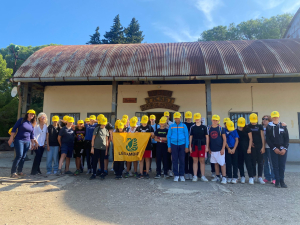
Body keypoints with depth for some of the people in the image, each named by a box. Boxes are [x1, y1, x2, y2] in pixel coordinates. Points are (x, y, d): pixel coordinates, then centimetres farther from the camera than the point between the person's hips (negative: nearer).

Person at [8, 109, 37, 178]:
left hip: (27, 142, 5)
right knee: (19, 155, -14)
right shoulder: (21, 120, -2)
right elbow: (14, 129, -3)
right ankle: (13, 172, -8)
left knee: (23, 157, 5)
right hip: (19, 140, -5)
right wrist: (11, 138, -8)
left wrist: (33, 143, 12)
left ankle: (20, 171, 15)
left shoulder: (32, 124, 11)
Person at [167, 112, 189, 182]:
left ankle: (182, 175, 16)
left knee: (182, 160, 4)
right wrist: (169, 146, 4)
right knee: (174, 160, 4)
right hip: (174, 144, 1)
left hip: (182, 144, -1)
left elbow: (186, 136, 5)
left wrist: (186, 146, 0)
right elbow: (169, 136, 9)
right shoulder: (171, 126, 6)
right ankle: (176, 175, 13)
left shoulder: (184, 126, 3)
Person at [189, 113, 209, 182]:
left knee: (202, 161, 4)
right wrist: (190, 146, 3)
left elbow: (207, 137, 4)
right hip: (194, 145, 1)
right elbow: (190, 137, 8)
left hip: (202, 146, -1)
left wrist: (207, 147, -1)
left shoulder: (204, 127, 3)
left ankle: (203, 176, 13)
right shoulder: (192, 127, 6)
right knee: (195, 161, 5)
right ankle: (195, 176, 12)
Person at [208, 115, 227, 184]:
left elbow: (224, 139, -5)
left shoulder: (221, 128, -5)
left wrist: (223, 149, -11)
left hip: (220, 149, -4)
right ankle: (217, 177, 24)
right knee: (215, 163, 13)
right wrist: (208, 148, 9)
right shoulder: (209, 128, 5)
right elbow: (208, 139, 12)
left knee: (222, 164, -3)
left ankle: (224, 178, 2)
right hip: (213, 150, 4)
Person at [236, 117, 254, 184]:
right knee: (240, 163, 7)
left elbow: (250, 139, -4)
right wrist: (235, 148, 8)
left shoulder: (247, 129, -3)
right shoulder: (236, 130, 7)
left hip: (246, 148, -4)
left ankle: (251, 177, -3)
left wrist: (249, 148, -10)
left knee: (248, 162, -7)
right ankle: (242, 176, 17)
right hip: (239, 148, 4)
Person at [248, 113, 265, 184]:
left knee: (260, 162, -1)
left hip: (259, 146, 0)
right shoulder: (248, 127, 5)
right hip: (252, 146, 0)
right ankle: (254, 177, 14)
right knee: (253, 162, 4)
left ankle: (260, 178, 3)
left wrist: (263, 146, -5)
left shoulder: (260, 126, 5)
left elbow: (262, 137, 1)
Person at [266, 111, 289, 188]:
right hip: (274, 149, -1)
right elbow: (268, 139, 1)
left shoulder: (283, 126, 8)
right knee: (275, 166, -1)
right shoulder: (269, 127, 4)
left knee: (282, 165, 1)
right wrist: (274, 148, -8)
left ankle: (282, 181, 9)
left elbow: (287, 138, 5)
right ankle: (277, 181, 6)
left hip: (283, 149, 1)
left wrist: (284, 148, -6)